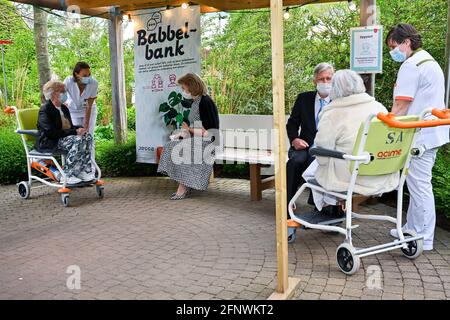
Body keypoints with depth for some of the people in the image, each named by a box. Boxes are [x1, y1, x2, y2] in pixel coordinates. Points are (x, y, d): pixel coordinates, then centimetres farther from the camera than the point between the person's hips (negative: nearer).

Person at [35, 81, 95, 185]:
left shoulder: (64, 108, 15)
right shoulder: (45, 110, -13)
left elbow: (70, 126, 21)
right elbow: (52, 132, -22)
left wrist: (79, 129, -4)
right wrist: (75, 132, -22)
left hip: (64, 138, 8)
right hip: (48, 143, -8)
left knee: (87, 137, -14)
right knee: (77, 141, -30)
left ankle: (85, 171, -15)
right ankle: (67, 175, -21)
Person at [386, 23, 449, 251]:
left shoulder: (410, 66, -13)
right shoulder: (430, 62, 20)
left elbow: (401, 106, -19)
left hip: (419, 136, -10)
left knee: (419, 185, -3)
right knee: (419, 184, 16)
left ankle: (423, 239, 5)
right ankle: (412, 229, 26)